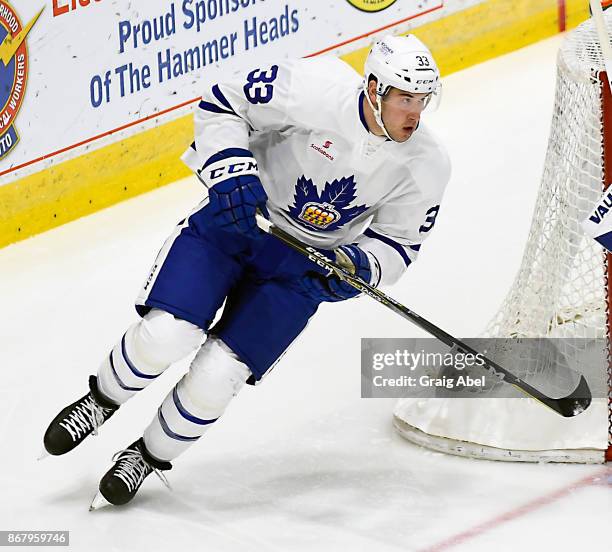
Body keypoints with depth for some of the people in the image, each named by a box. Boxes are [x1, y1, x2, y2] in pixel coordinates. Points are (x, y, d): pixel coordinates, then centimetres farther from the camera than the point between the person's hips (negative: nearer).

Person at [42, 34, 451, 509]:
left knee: (218, 374, -10)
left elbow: (397, 243, -1)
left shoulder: (427, 166, -14)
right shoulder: (316, 86, -24)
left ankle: (151, 455, 17)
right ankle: (102, 402, 17)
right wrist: (232, 173, -26)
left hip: (302, 265, 2)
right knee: (165, 333, -16)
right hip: (235, 218, -1)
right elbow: (223, 104, -12)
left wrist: (359, 266, -21)